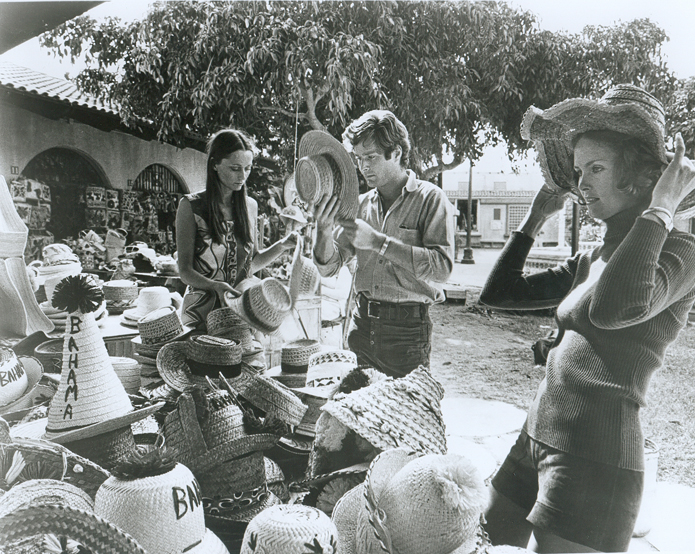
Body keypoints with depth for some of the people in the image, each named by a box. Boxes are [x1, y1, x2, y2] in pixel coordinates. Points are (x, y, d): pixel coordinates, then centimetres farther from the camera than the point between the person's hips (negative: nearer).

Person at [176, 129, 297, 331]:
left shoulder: (250, 206, 12)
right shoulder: (191, 206, -2)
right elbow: (185, 270, -4)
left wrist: (281, 246, 3)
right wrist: (216, 286, -21)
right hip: (202, 312, -3)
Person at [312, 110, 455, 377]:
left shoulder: (430, 199, -4)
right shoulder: (360, 204, 10)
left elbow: (442, 266, -18)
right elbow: (328, 268, 7)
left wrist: (377, 241, -20)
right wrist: (324, 230, -13)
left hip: (407, 327, -4)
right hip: (362, 323, 4)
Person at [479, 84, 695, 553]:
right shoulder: (592, 259, 13)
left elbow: (613, 309, -33)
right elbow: (498, 294, 15)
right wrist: (536, 218, 16)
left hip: (597, 457, -7)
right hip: (538, 438, 8)